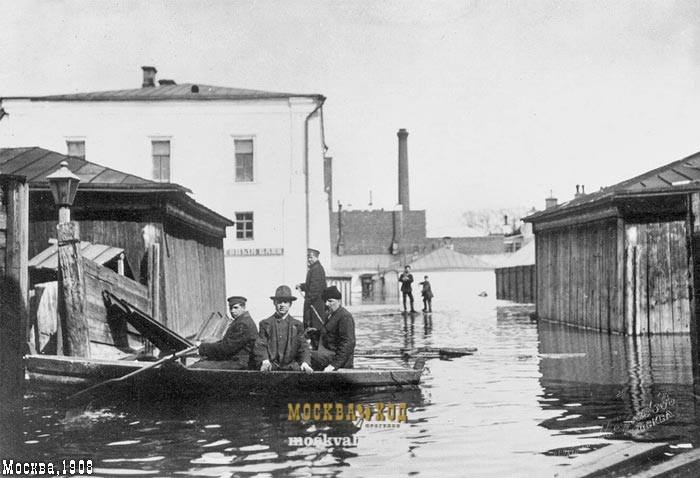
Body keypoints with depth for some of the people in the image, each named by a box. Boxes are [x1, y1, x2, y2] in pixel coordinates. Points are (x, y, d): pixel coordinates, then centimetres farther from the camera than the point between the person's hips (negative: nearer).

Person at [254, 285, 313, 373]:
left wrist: (305, 362, -10)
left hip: (291, 367, 2)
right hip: (271, 367, -1)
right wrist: (265, 361, -15)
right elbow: (260, 346, 4)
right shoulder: (265, 323, 11)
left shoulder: (297, 325, 14)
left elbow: (303, 346, 8)